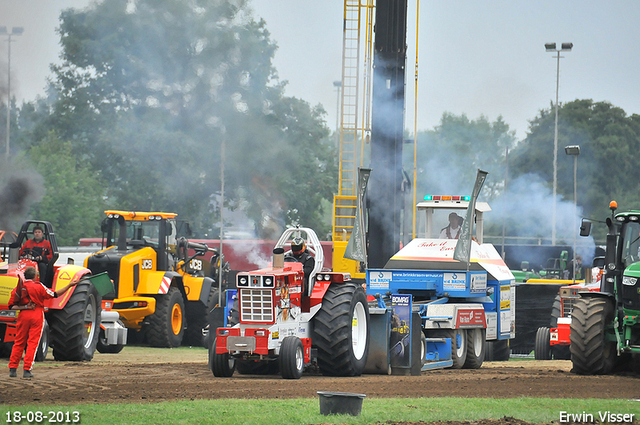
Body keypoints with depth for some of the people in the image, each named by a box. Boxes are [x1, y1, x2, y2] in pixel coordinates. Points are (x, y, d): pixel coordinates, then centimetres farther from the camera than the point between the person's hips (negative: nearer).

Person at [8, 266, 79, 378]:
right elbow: (55, 294, -3)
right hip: (37, 316, -3)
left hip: (23, 316, 3)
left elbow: (11, 306, -2)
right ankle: (27, 370, -5)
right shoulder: (38, 287, -6)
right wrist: (69, 286, 2)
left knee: (19, 343, 11)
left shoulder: (17, 289, 2)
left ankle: (12, 369, 8)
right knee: (33, 343, 0)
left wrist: (24, 307, -6)